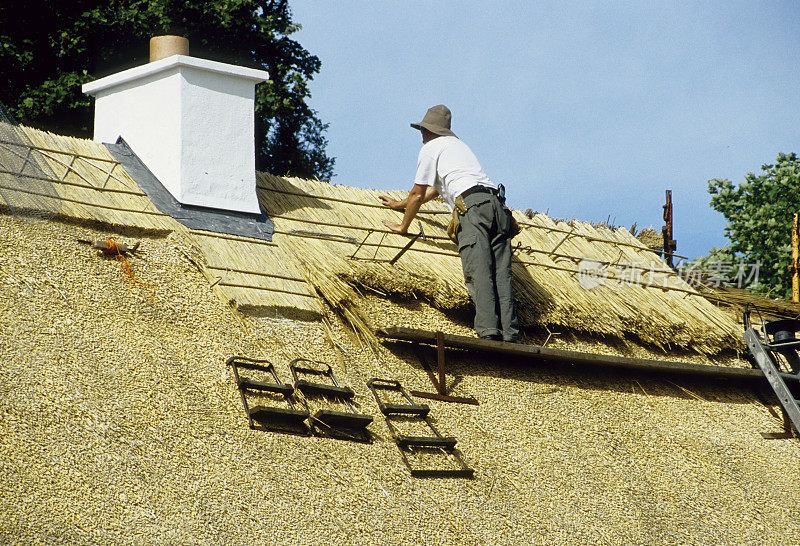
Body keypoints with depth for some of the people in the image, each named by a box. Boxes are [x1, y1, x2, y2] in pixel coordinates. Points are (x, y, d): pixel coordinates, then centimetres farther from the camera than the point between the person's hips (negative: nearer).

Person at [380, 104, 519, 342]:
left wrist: (403, 226, 28)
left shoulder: (430, 148, 13)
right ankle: (510, 335, -12)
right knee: (501, 275, -2)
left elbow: (418, 194, 13)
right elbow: (434, 190, 49)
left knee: (478, 273, -16)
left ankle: (488, 331, -29)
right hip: (496, 205, 7)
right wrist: (400, 204, 60)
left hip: (472, 205, -7)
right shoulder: (459, 145, 38)